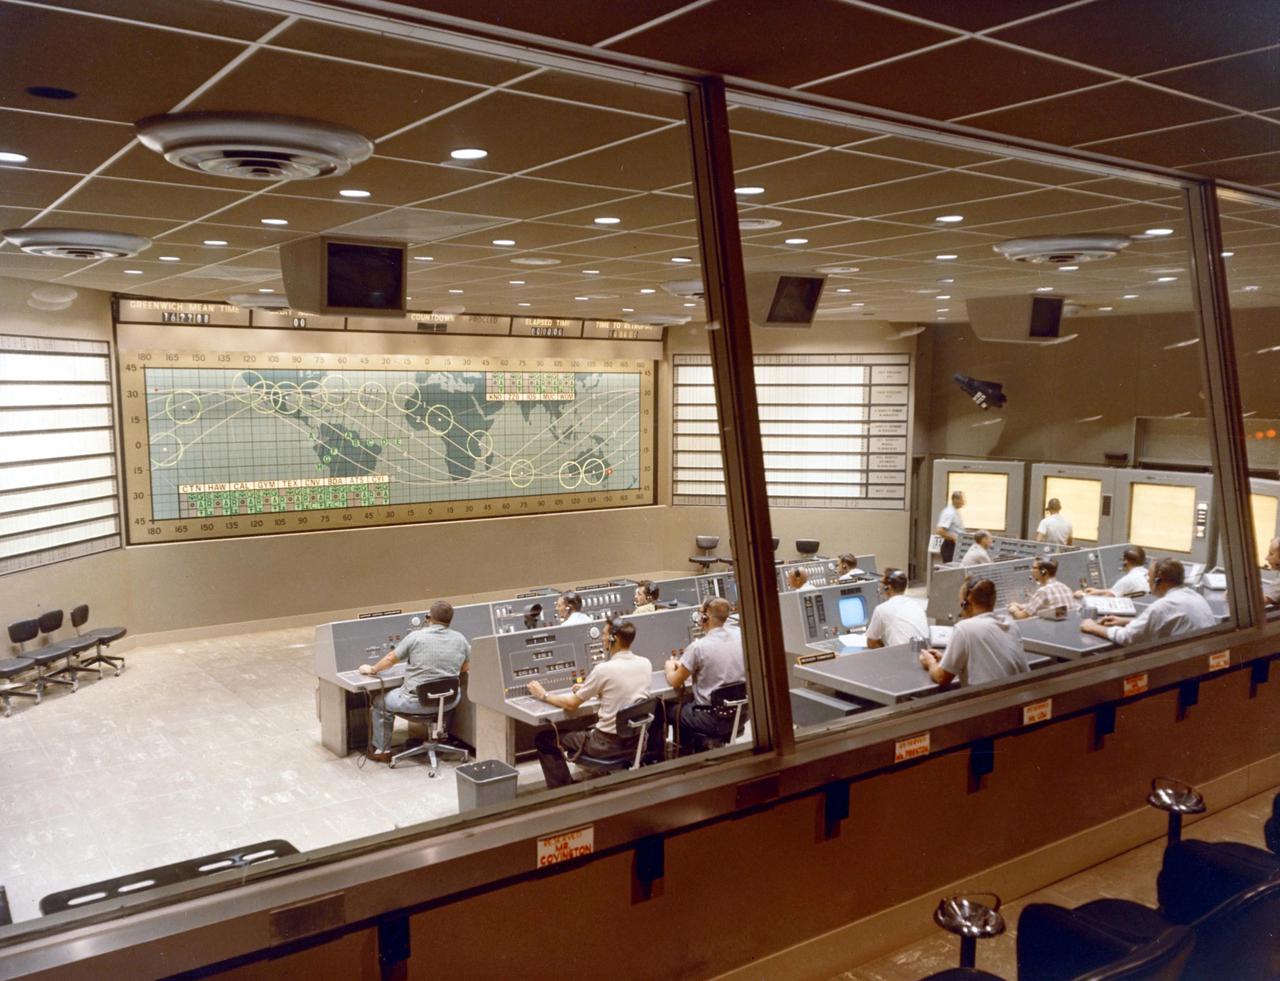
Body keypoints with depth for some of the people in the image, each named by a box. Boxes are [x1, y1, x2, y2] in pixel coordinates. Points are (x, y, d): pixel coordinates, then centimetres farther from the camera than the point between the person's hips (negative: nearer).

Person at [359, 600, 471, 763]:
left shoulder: (415, 637, -11)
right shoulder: (460, 639, -2)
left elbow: (391, 658, 3)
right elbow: (465, 668, 14)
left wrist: (372, 669, 21)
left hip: (419, 703, -4)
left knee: (380, 701, 22)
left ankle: (382, 750, 28)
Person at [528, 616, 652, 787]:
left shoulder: (604, 669, -19)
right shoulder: (645, 664, -1)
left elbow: (571, 704, -9)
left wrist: (543, 695, 6)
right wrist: (588, 689, 22)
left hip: (608, 743, -7)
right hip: (636, 737, 7)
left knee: (544, 738, 8)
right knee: (584, 728, 35)